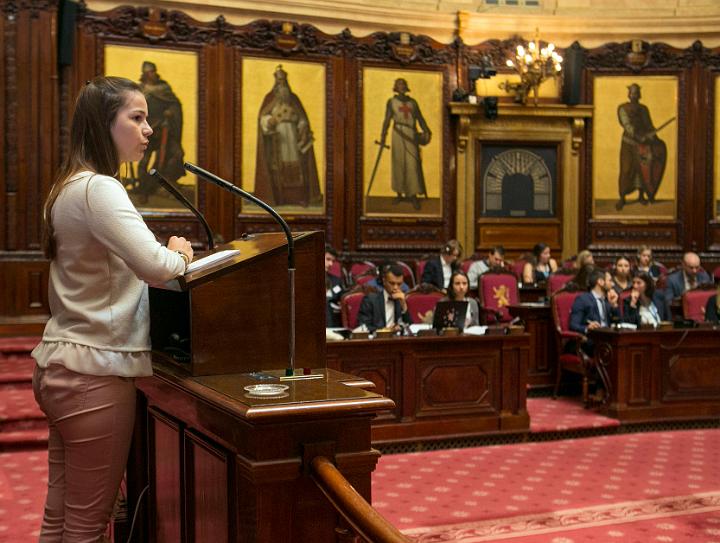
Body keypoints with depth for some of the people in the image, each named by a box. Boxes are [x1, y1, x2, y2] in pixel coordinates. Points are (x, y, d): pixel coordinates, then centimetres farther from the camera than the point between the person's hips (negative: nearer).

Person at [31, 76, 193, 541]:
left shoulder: (70, 187, 14)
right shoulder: (98, 189, -16)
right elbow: (154, 266, -27)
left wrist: (167, 252, 8)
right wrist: (181, 255, -6)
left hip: (64, 365, 9)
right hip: (95, 372, -9)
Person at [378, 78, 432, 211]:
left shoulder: (413, 102, 12)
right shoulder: (391, 102, 5)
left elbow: (420, 118, 12)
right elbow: (387, 120, 0)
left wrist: (426, 131, 0)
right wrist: (383, 136, -9)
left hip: (411, 135, 1)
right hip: (398, 134, -1)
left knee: (413, 164, -7)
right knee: (398, 163, 3)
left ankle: (413, 195, -6)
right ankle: (399, 194, 15)